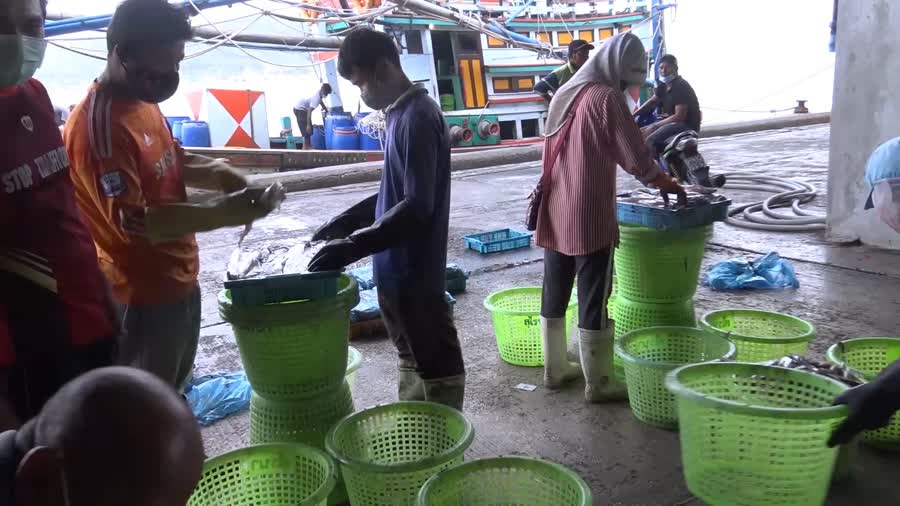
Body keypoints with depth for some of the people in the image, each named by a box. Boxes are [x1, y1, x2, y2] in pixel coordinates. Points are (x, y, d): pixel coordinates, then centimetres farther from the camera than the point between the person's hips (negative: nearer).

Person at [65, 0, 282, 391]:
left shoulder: (143, 101, 4)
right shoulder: (98, 125, -25)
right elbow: (131, 222, -28)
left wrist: (216, 174, -1)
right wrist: (218, 214, -28)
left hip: (179, 280, 9)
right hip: (143, 292, -9)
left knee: (174, 389, 25)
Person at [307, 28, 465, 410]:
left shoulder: (418, 118, -19)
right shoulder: (402, 114, 11)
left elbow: (418, 206, -26)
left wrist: (353, 246, -25)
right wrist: (347, 222, 13)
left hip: (415, 270, -10)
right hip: (399, 268, 10)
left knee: (437, 364, 4)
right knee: (412, 358, 21)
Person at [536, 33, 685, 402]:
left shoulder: (565, 94, 13)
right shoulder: (606, 97, -10)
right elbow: (636, 159, -10)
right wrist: (667, 184, 6)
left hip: (555, 214, 8)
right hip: (589, 217, -8)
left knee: (555, 294, 14)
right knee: (593, 300, 0)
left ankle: (554, 369, 26)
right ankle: (598, 383, 9)